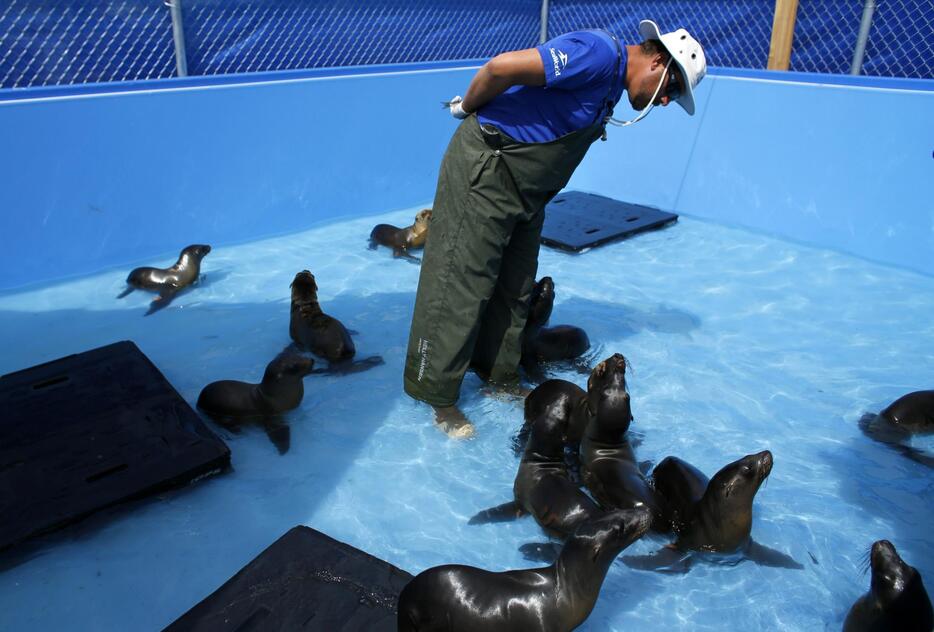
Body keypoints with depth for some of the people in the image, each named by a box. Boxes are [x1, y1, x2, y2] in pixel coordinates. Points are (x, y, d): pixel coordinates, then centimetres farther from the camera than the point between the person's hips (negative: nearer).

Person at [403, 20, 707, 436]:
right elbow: (503, 67, -25)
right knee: (461, 283, -4)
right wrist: (467, 109, -9)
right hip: (486, 168, -10)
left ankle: (500, 378, 28)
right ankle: (438, 396, 6)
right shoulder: (600, 54, -19)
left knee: (514, 288, 14)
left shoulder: (611, 85, 14)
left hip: (525, 191, 10)